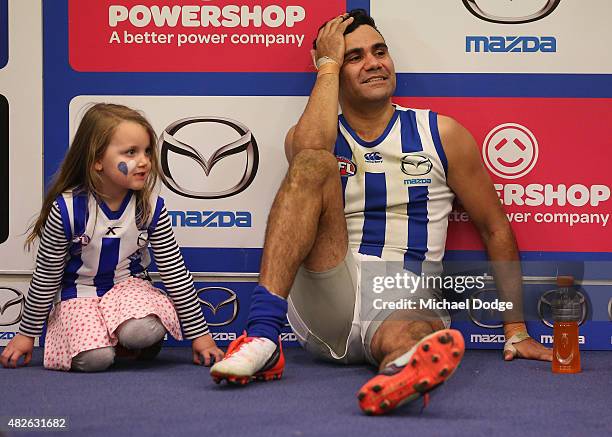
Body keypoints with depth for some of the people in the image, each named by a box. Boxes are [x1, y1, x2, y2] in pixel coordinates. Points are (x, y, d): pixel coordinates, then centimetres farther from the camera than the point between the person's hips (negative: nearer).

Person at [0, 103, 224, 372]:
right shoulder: (67, 209, -18)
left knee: (146, 331, -33)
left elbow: (175, 272, -3)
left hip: (129, 286, 1)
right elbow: (46, 277, -6)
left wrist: (199, 334, -2)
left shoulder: (151, 208, -11)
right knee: (94, 359, -28)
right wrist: (27, 334, 0)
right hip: (78, 294, -1)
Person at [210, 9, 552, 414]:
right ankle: (262, 335, -38)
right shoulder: (310, 136, 12)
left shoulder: (441, 135, 11)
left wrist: (516, 330, 10)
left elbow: (495, 228, 15)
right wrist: (328, 62, -2)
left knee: (407, 339, -40)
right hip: (328, 301, 1)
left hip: (406, 301, -1)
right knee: (314, 164, -23)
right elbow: (309, 149, -16)